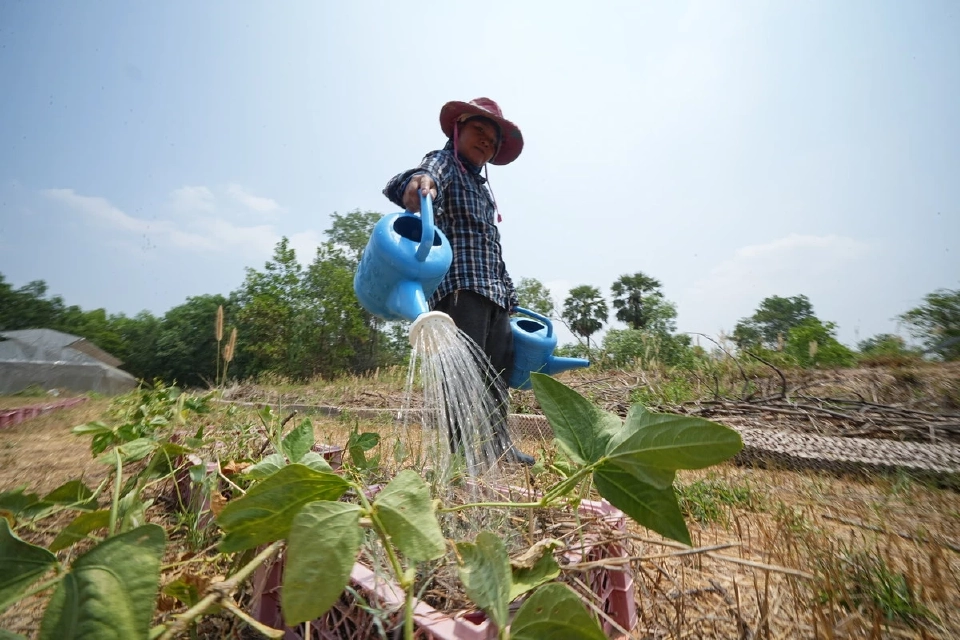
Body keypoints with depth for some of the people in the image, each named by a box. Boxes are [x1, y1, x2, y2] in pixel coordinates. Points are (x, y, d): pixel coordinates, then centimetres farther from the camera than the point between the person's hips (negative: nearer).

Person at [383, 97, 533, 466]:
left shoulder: (483, 186, 31)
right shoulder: (444, 161, 8)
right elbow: (429, 174, -19)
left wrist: (508, 292, 27)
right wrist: (419, 183, -44)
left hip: (495, 289, 9)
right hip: (460, 284, -8)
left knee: (499, 367, 8)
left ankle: (500, 445, 18)